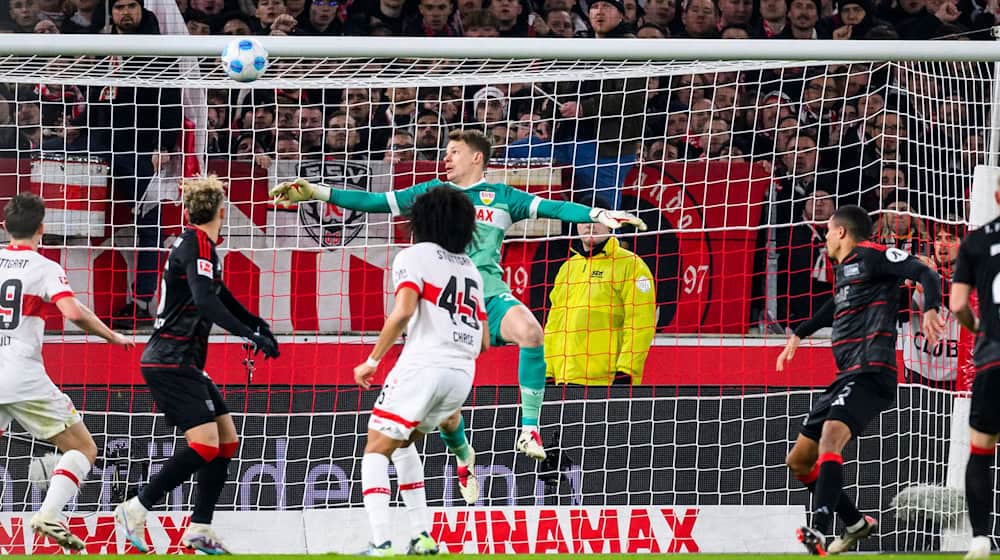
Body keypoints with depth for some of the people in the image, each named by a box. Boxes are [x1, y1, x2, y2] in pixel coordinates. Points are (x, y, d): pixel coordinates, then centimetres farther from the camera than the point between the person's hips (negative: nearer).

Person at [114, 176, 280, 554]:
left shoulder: (201, 246, 15)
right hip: (170, 363, -10)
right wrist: (251, 334, -30)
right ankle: (135, 510, -11)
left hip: (184, 364, 10)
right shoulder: (195, 246, -14)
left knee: (226, 439, 9)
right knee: (205, 444, -17)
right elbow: (205, 301, -28)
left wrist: (257, 324, 23)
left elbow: (218, 295, 31)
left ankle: (199, 529, 10)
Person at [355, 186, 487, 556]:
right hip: (463, 373, 6)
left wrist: (372, 361, -7)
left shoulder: (415, 256, 4)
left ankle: (380, 544, -16)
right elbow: (484, 341, 21)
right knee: (402, 441, 26)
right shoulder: (470, 269, 23)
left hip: (423, 365, -6)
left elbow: (403, 311, -14)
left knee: (376, 450, 1)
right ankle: (423, 537, 17)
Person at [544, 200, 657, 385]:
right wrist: (546, 372, 16)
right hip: (566, 379, 7)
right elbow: (554, 324, 23)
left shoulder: (629, 265, -1)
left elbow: (640, 325, -10)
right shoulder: (567, 268, 20)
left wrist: (625, 372, -17)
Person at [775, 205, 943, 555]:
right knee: (798, 461, 12)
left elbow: (925, 274, -14)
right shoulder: (841, 269, 23)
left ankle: (818, 533, -48)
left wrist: (930, 310, -32)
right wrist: (799, 335, 55)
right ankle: (856, 525, 24)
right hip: (845, 378, 10)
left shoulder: (871, 255, -3)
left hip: (871, 372, -10)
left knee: (830, 435, -33)